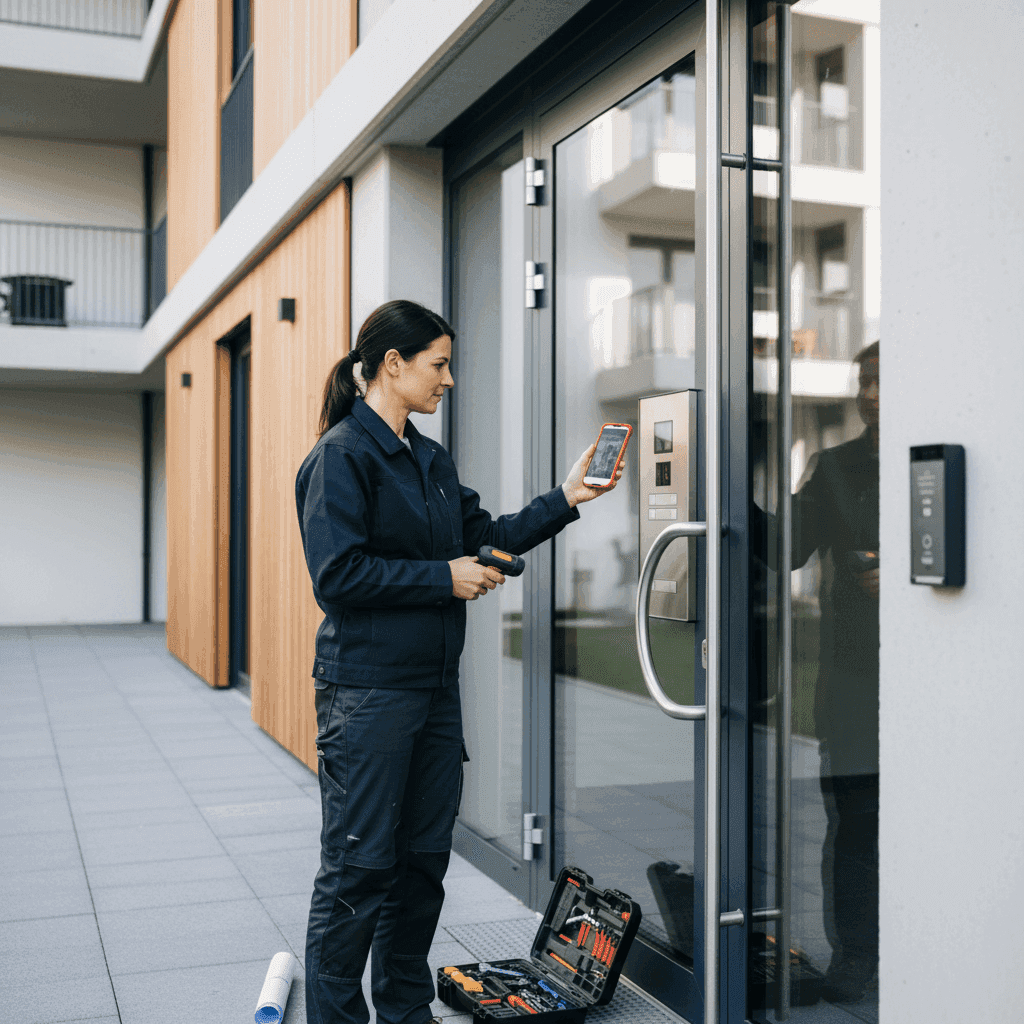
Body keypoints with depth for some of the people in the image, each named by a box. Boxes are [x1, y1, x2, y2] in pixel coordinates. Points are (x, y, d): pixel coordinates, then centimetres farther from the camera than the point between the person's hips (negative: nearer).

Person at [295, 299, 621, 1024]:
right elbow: (338, 575, -18)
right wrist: (445, 578, -14)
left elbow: (485, 536, 17)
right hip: (368, 689, -8)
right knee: (359, 867, 0)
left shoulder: (430, 459, 16)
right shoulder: (342, 453, -10)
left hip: (434, 686, 8)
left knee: (423, 860, 14)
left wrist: (564, 499, 9)